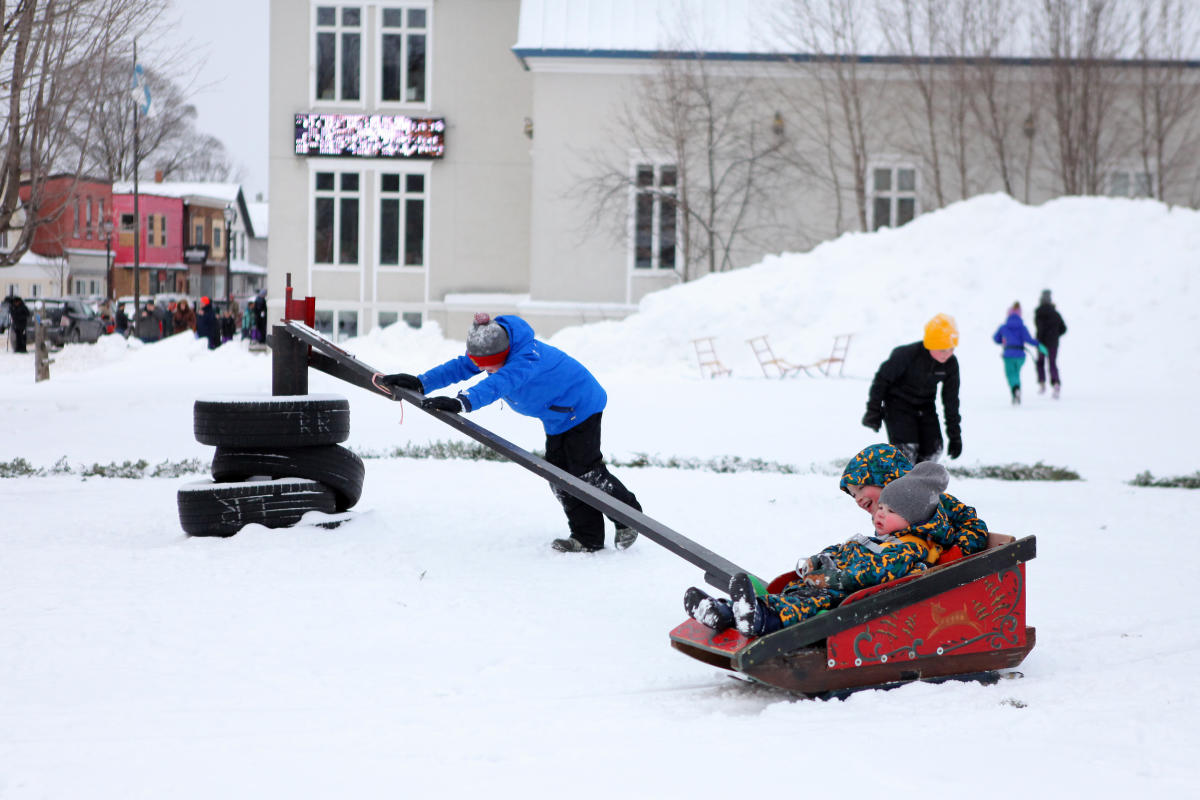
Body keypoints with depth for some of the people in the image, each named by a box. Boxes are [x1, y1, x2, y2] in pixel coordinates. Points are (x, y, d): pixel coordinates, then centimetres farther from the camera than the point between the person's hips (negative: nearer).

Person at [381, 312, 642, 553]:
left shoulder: (528, 356, -38)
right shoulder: (489, 353, -10)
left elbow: (500, 382, -52)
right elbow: (460, 367, -11)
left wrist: (462, 402, -67)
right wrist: (421, 382, -24)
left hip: (581, 406, -9)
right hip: (557, 417, 9)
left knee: (586, 470, -9)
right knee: (559, 475, 4)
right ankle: (588, 538, 9)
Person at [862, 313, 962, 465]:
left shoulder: (950, 363, -12)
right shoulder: (905, 355, -28)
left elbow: (951, 400, -1)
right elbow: (882, 379, -14)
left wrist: (955, 435, 2)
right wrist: (873, 411, -9)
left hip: (925, 407, 5)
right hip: (898, 405, -5)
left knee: (933, 449, -3)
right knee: (907, 450, -19)